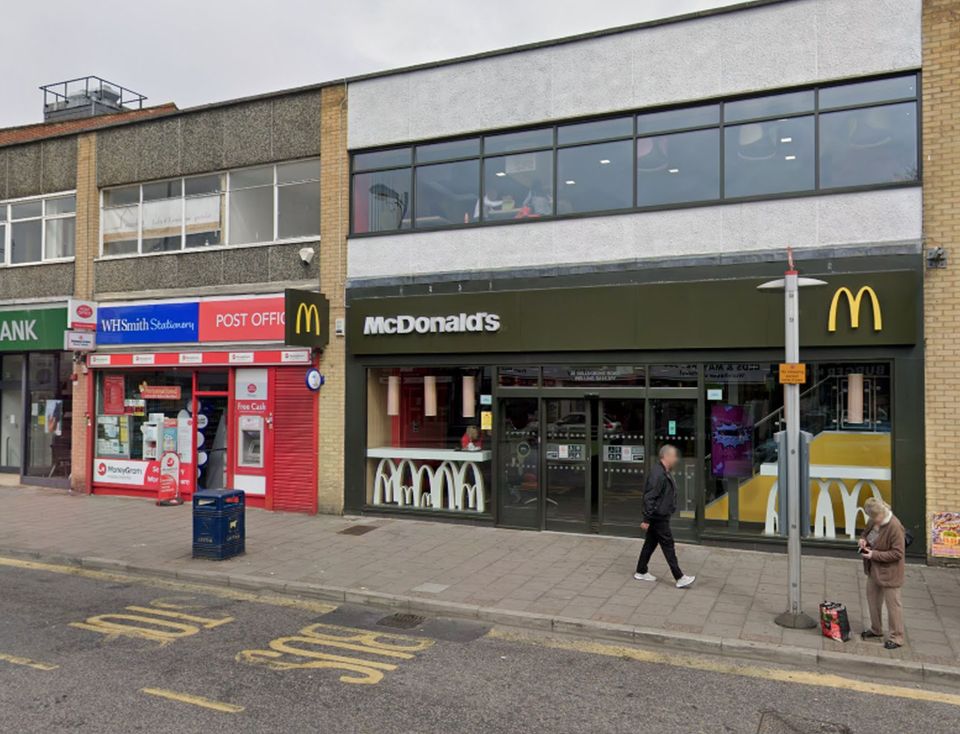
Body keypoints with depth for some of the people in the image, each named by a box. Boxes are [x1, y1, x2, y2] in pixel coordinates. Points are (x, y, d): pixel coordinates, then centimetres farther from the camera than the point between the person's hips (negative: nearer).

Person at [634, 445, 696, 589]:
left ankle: (641, 572, 24)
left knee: (651, 543, 15)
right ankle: (680, 578, 3)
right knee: (668, 546, -3)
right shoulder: (658, 474, -23)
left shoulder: (664, 472, 10)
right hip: (658, 517, -10)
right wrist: (646, 520, -23)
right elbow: (649, 498, -24)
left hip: (660, 516, 10)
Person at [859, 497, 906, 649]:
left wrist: (874, 555, -25)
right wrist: (863, 539, -6)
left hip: (889, 572, -8)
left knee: (893, 604, 6)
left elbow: (897, 553, -24)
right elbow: (867, 532, 16)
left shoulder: (895, 527, -28)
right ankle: (876, 629, 39)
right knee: (873, 599, 21)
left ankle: (896, 637, 21)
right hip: (874, 570, 8)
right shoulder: (873, 521, -5)